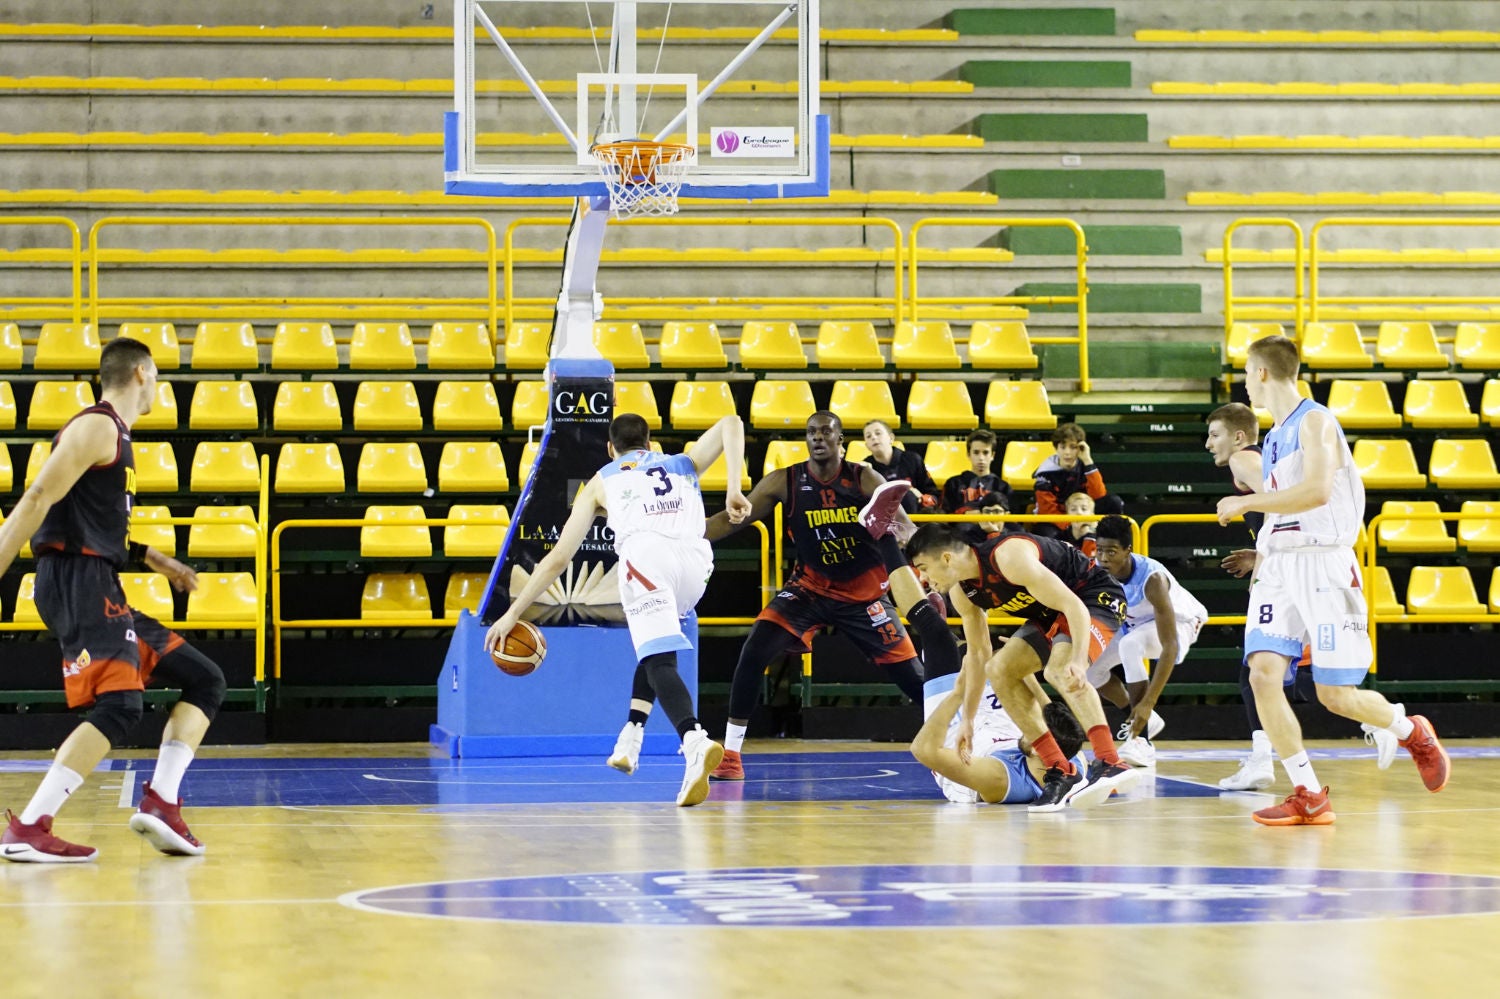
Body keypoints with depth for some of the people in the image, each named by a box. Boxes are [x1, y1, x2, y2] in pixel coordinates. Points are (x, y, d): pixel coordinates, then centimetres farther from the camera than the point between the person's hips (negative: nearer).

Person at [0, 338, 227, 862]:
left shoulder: (115, 435, 23)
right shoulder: (96, 427, -8)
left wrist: (152, 558, 28)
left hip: (99, 589, 10)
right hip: (76, 580, -10)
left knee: (205, 681, 9)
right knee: (117, 705, -23)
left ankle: (160, 802, -2)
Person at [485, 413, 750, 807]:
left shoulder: (601, 481, 31)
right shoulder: (683, 464, 36)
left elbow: (558, 558, 28)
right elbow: (730, 424, 17)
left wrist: (513, 613, 33)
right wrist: (734, 490, 7)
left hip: (644, 551, -3)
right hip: (696, 556, 3)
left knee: (659, 660, -14)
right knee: (656, 644, 32)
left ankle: (695, 742, -40)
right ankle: (632, 736, 23)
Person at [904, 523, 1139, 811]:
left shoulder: (1009, 557, -31)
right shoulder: (961, 592, -3)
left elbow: (1075, 606, -33)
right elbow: (977, 654, 11)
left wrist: (1078, 661, -47)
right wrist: (967, 719, 12)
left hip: (1096, 597, -9)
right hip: (1050, 614, 9)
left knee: (1059, 670, -33)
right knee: (999, 670, -1)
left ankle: (1110, 764, -40)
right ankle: (1062, 773, -3)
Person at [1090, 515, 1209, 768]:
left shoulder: (1152, 579, -39)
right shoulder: (1096, 569, -22)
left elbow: (1170, 647, -41)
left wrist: (1149, 702, -45)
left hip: (1180, 621, -7)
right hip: (1135, 622, 7)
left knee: (1130, 644, -36)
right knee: (1088, 665, -5)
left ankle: (1141, 742, -32)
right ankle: (1143, 719, 19)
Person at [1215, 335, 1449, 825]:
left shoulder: (1314, 421, -8)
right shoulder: (1275, 437, 19)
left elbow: (1317, 490, -22)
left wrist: (1247, 503, -17)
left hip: (1323, 564, -8)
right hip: (1279, 566, 8)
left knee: (1336, 693, -6)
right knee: (1263, 672, -12)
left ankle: (1413, 733, 25)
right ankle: (1309, 797, -8)